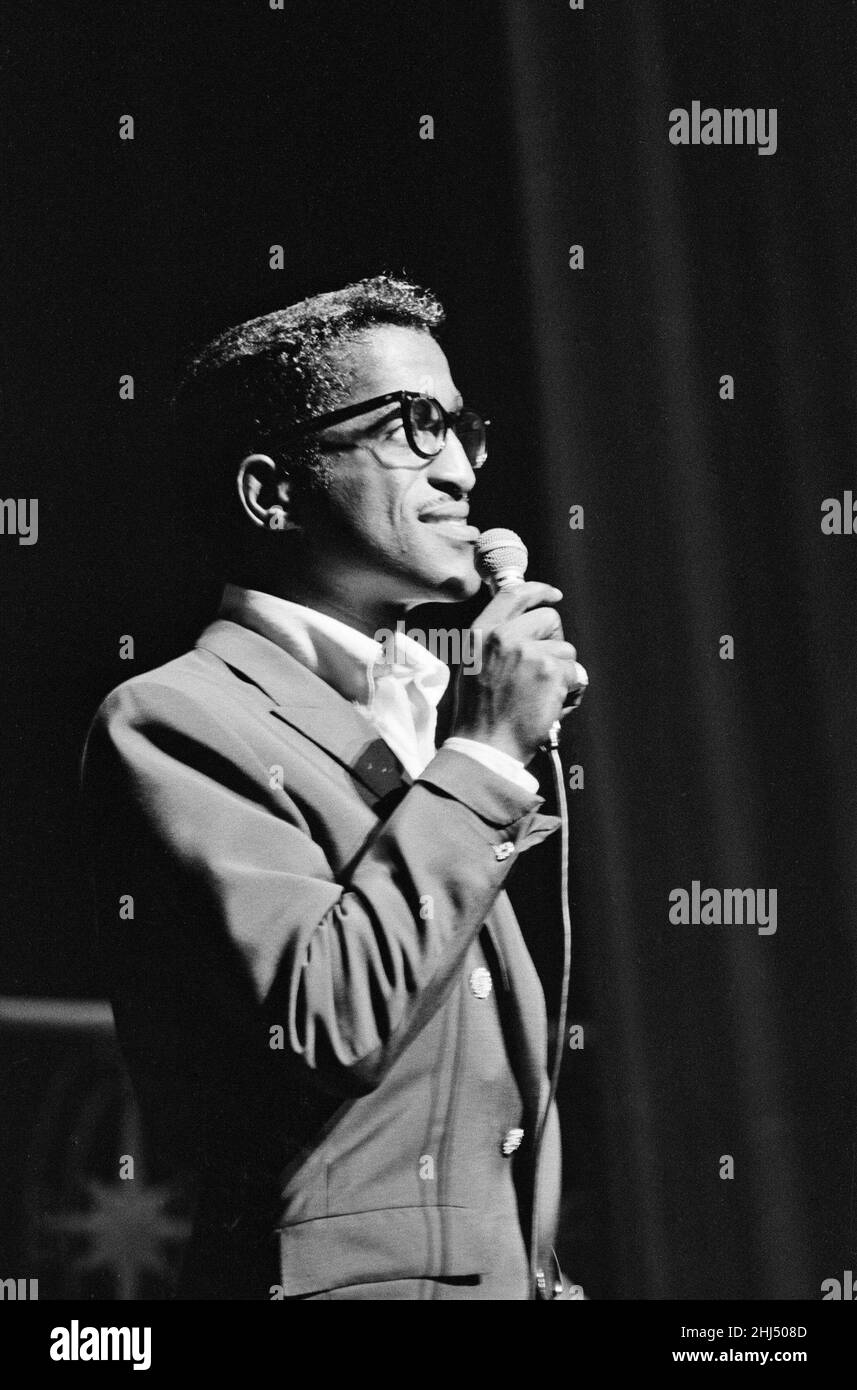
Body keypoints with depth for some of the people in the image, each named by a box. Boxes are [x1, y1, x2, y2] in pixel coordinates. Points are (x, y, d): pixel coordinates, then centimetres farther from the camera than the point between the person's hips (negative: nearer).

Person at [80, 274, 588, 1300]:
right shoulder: (170, 723, -9)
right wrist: (485, 754, -16)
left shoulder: (413, 727, 17)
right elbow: (320, 1020, -23)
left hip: (503, 1268, 8)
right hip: (338, 1272, -7)